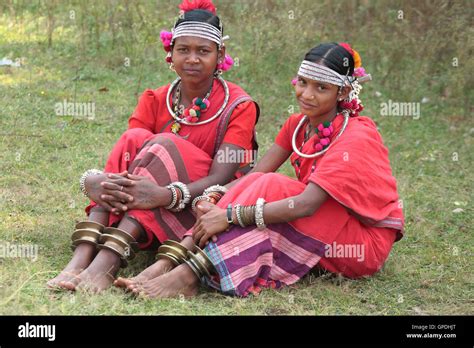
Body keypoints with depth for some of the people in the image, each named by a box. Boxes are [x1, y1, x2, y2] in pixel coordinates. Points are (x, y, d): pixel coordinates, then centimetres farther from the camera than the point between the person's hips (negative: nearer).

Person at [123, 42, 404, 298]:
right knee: (258, 185, -18)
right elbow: (255, 174, -6)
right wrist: (214, 199, -27)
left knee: (269, 189, -26)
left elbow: (307, 205, -32)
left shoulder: (355, 137, -21)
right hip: (323, 232, 7)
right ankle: (170, 264, -32)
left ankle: (188, 275, -38)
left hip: (367, 242, -7)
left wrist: (229, 215, -36)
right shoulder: (299, 124, 4)